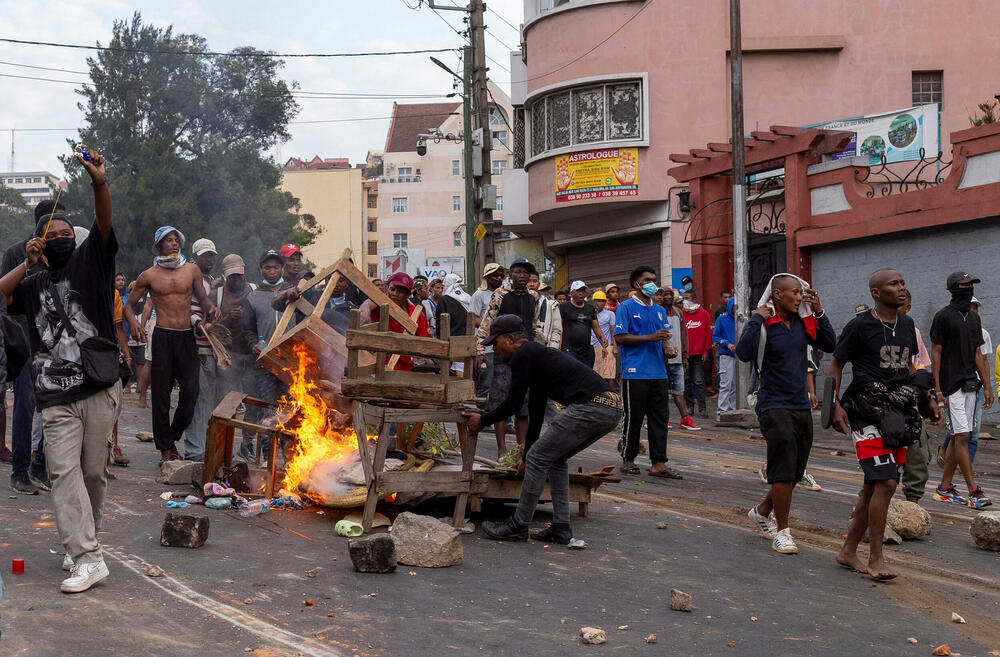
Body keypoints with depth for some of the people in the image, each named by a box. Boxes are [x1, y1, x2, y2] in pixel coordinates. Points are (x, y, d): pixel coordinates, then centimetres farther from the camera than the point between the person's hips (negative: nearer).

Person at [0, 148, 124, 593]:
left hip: (100, 389, -2)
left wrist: (99, 183, -25)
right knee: (64, 471, -8)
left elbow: (104, 223, -9)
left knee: (94, 470, 5)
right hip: (56, 397, 2)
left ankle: (83, 540, 26)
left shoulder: (89, 261, 9)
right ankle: (87, 558, -8)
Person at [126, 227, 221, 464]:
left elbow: (202, 296, 21)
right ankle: (165, 447, 10)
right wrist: (133, 321, -12)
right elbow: (129, 305, 9)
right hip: (163, 337, -2)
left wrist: (210, 307, -2)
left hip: (187, 336, 2)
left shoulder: (192, 270, 10)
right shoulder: (149, 275, 5)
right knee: (161, 392, 1)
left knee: (191, 388, -6)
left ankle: (172, 435, 16)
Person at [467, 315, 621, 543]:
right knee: (555, 459, 21)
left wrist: (483, 421, 15)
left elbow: (513, 403, -2)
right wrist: (528, 453, 42)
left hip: (590, 407, -10)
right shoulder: (536, 354, 29)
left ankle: (519, 526, 9)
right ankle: (561, 528, 20)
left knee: (539, 458, 0)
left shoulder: (522, 355, 0)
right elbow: (536, 411, 36)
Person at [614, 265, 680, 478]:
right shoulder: (626, 307, -2)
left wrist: (666, 347, 1)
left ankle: (658, 463, 5)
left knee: (660, 418, 3)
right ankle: (628, 459, 13)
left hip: (658, 372, 6)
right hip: (635, 372, -6)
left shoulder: (660, 310, 19)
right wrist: (650, 338, -16)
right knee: (633, 418, 0)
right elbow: (620, 337, -10)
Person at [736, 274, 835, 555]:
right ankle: (781, 531, 2)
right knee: (783, 470, -9)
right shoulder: (764, 324, -11)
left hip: (802, 406, 7)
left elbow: (829, 345, 10)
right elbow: (744, 353, -25)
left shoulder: (803, 322, 9)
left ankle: (762, 510, 36)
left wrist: (819, 313, 2)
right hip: (774, 406, -7)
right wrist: (756, 319, -23)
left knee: (795, 472, 14)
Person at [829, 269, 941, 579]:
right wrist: (836, 405, -11)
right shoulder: (860, 326, -7)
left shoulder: (906, 324, 13)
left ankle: (848, 551, 20)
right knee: (885, 482, -15)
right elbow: (836, 365, -1)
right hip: (868, 411, -7)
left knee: (874, 485, 9)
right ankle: (876, 558, -5)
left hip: (898, 412, 7)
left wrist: (927, 399, 18)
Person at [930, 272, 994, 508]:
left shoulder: (974, 318, 15)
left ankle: (944, 487, 16)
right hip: (951, 385, -7)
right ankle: (974, 491, -11)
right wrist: (937, 389, -14)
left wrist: (987, 386, 12)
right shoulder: (943, 316, -7)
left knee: (957, 437, 9)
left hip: (969, 384, 7)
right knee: (961, 436, -9)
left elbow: (977, 355, 17)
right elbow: (936, 353, -9)